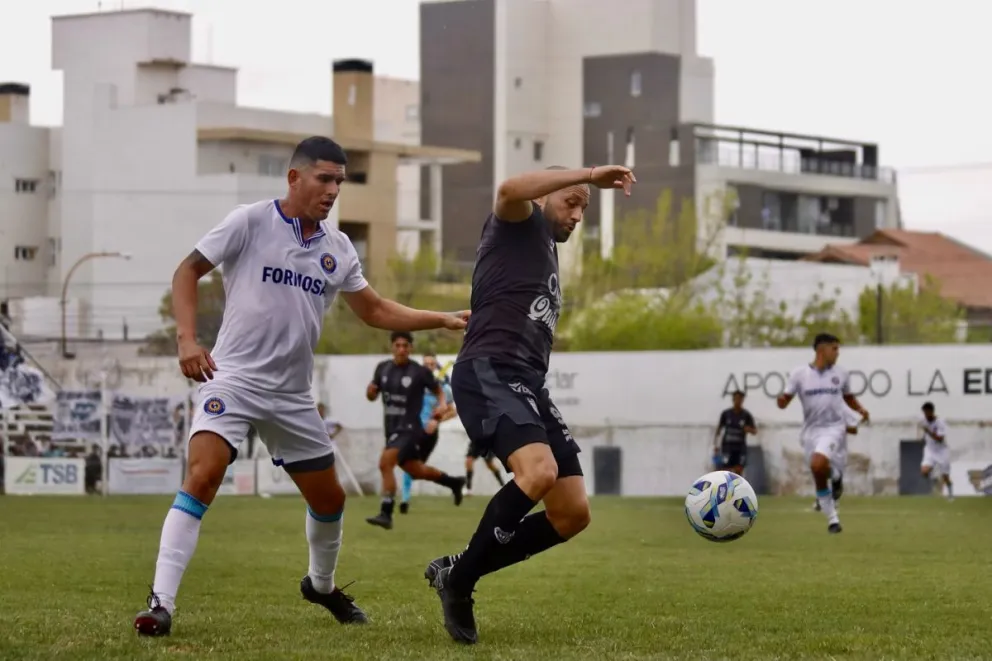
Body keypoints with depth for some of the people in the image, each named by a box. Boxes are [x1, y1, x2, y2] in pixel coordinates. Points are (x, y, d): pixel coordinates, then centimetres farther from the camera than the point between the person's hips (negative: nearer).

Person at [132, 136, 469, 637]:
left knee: (329, 499, 14)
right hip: (232, 379, -6)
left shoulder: (337, 248, 6)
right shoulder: (250, 222, -8)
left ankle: (321, 584, 43)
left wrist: (443, 320, 6)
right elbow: (188, 271, -4)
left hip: (293, 395, 6)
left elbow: (374, 311, 15)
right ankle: (161, 604, -24)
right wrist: (187, 338, -17)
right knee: (201, 478, -25)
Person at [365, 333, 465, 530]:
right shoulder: (383, 368, 4)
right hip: (392, 428, 7)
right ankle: (453, 482, 43)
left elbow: (439, 391, 3)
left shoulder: (420, 372, -9)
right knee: (415, 471, 19)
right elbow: (372, 396, 13)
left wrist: (442, 405, -18)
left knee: (385, 463, -23)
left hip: (409, 428, -7)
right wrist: (370, 391, -11)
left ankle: (386, 513, -20)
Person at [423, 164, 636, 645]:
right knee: (540, 470, -33)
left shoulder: (547, 249, 32)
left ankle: (457, 571, 11)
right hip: (490, 372, -9)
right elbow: (510, 190, -20)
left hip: (527, 384, 9)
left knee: (573, 514, 0)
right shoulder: (521, 224, 6)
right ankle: (459, 581, -17)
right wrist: (590, 174, -20)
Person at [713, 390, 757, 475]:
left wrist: (749, 430, -22)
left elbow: (754, 431, 3)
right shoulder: (726, 414, 1)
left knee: (738, 470, -6)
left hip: (740, 447, 1)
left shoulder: (746, 415, 1)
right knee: (725, 470, -9)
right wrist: (715, 445, 3)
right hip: (727, 446, -1)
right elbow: (719, 429, 8)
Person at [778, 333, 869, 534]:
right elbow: (785, 401, -2)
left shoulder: (841, 374, 4)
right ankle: (833, 519, 15)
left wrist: (861, 410, 0)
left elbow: (849, 398, 20)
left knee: (817, 464, -31)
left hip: (834, 428, -2)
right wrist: (781, 401, -26)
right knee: (818, 477, 4)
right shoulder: (799, 374, -1)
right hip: (812, 430, 2)